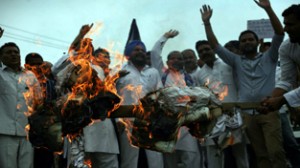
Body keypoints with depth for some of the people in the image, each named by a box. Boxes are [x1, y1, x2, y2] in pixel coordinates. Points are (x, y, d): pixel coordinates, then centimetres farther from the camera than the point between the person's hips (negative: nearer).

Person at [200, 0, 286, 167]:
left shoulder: (269, 57, 11)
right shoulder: (236, 61, 17)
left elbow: (280, 33, -1)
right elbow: (215, 46, 14)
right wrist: (207, 22, 5)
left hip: (269, 111, -3)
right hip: (248, 114, 3)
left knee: (275, 152, -12)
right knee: (261, 154, 5)